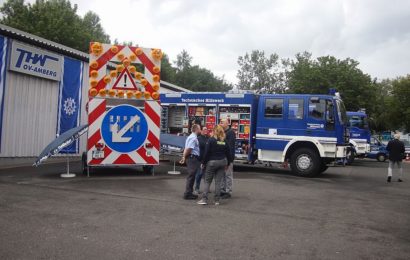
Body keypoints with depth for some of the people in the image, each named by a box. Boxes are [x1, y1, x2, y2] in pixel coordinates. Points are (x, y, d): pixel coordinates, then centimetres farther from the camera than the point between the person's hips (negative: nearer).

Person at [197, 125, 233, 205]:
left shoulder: (211, 140, -9)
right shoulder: (225, 141, 4)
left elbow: (206, 153, -10)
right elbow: (228, 153, 8)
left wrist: (203, 163, -2)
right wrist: (228, 163, 19)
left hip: (212, 162, -4)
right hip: (222, 162, 4)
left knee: (207, 181, 5)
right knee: (218, 182, 7)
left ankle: (204, 199, 1)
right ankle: (217, 200, 9)